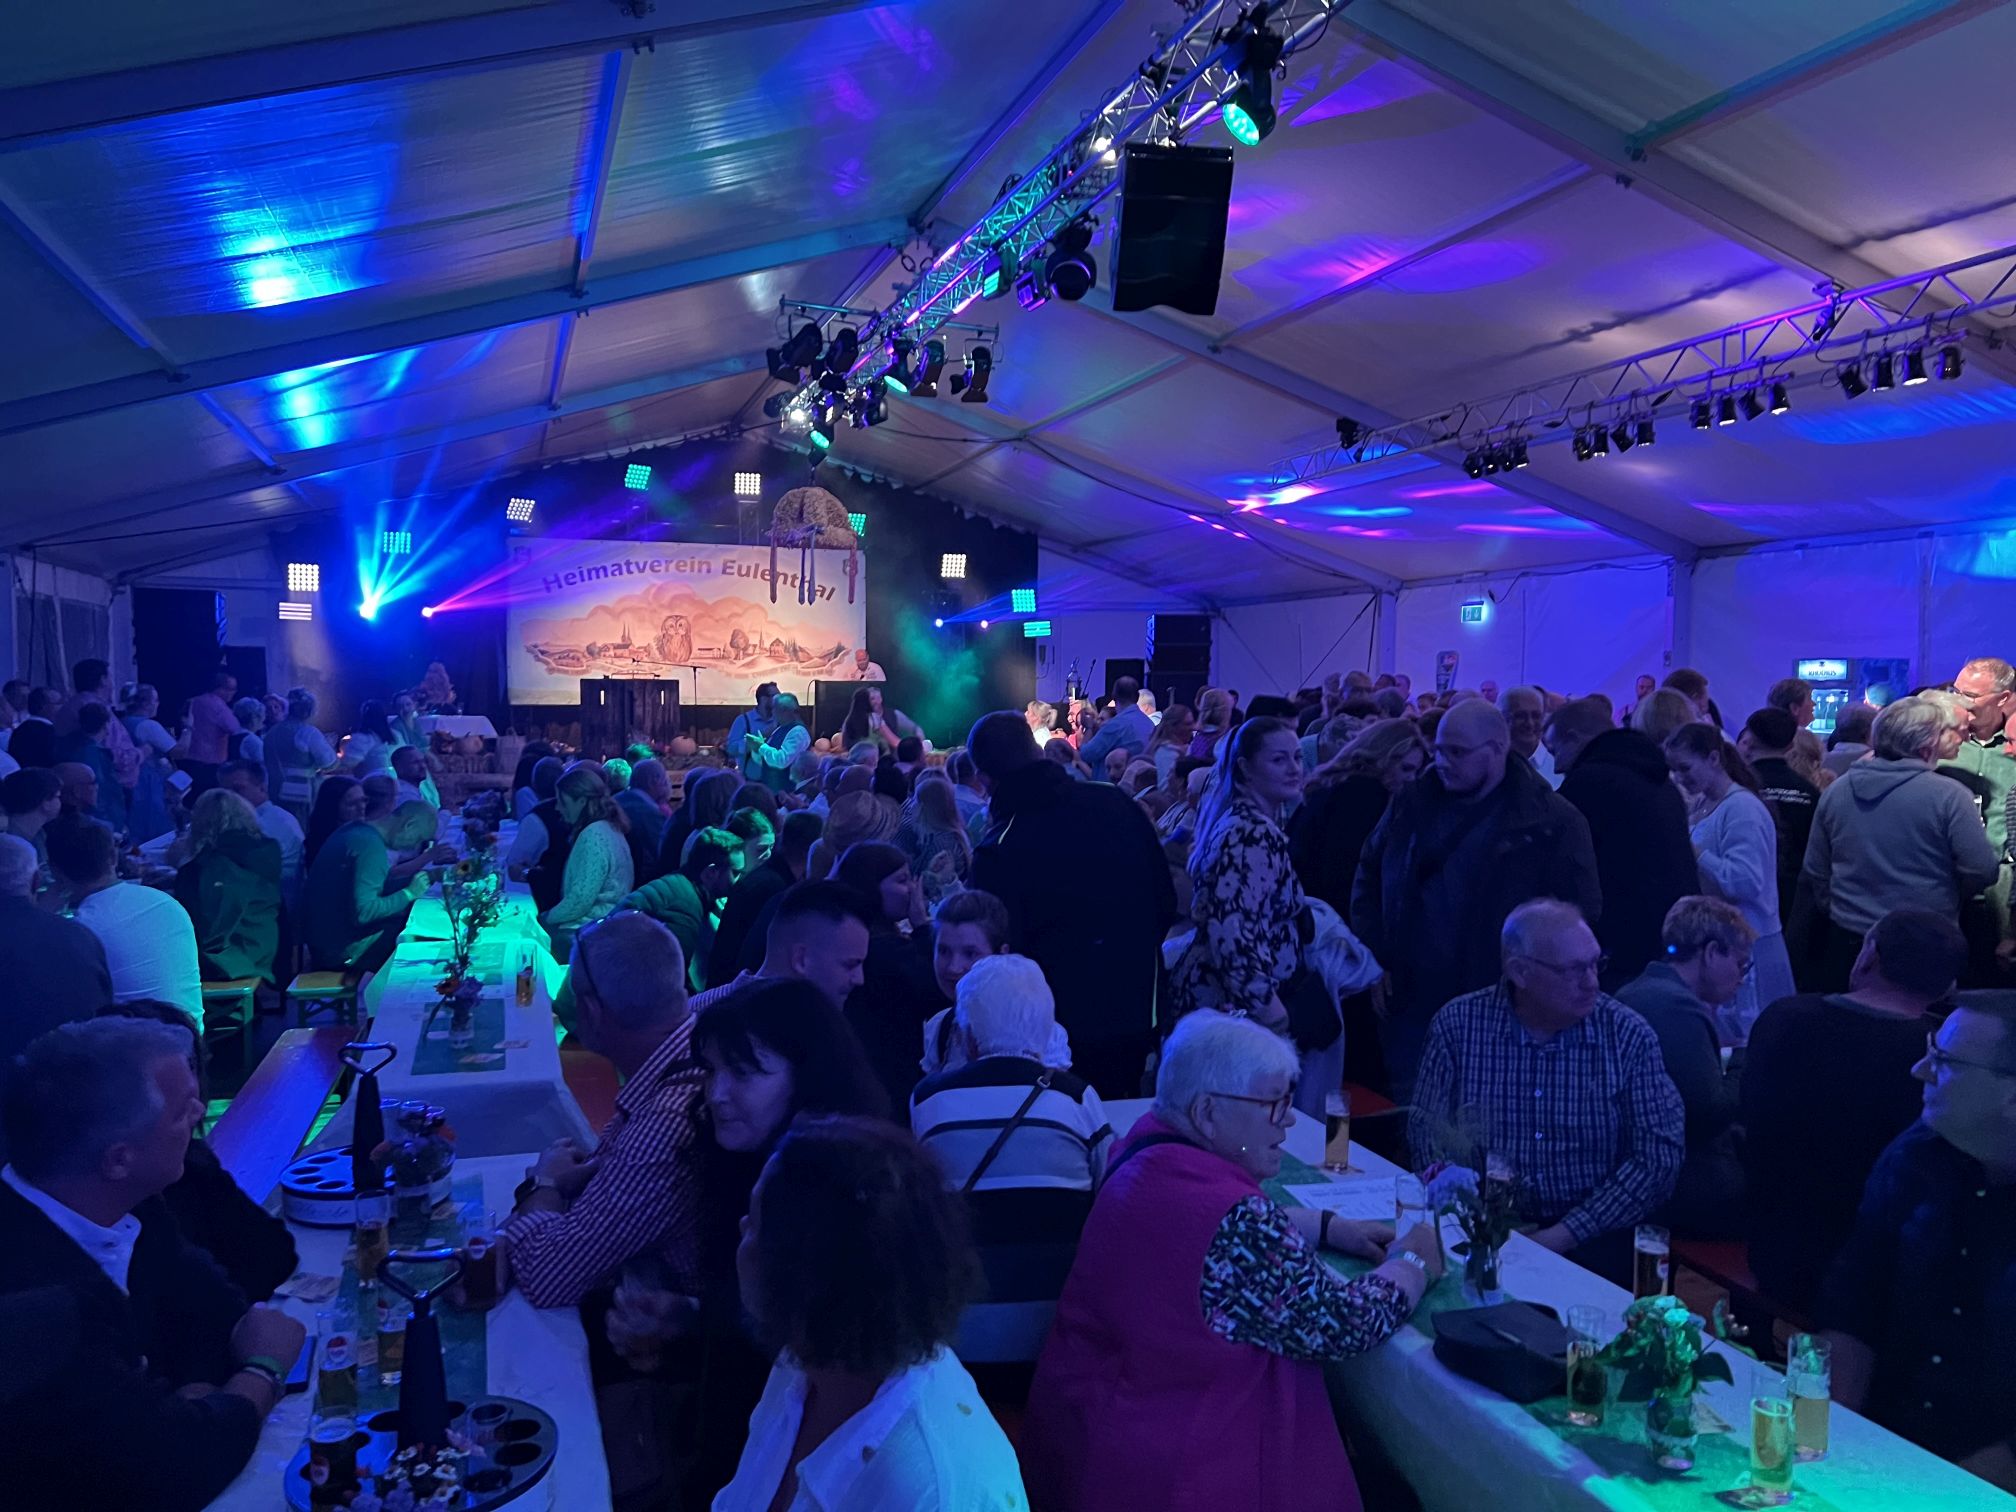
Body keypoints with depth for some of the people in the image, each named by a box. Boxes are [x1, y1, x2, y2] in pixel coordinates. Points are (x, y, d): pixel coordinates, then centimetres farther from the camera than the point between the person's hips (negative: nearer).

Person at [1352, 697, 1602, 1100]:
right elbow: (1369, 879, 15)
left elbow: (1580, 914, -4)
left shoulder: (1553, 822, -6)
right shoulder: (1413, 804, 8)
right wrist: (1374, 958, 7)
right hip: (1412, 1006, 4)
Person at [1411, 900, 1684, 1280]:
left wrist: (1562, 1235, -14)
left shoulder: (1629, 1036, -1)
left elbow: (1660, 1156, -5)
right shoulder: (1459, 1025, -2)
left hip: (1591, 1238, 1)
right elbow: (1426, 1133, 0)